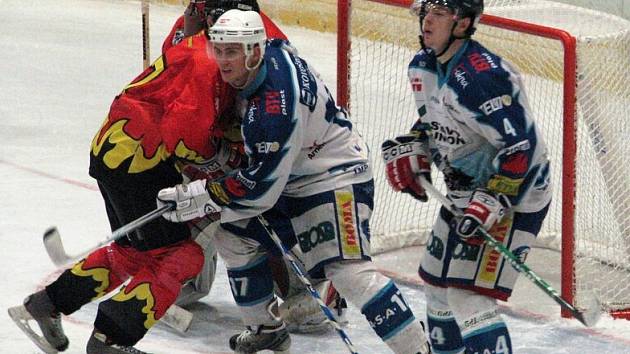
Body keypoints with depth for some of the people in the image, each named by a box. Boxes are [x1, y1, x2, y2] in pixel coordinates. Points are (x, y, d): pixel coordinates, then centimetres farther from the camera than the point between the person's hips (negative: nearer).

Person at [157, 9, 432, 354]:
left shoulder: (275, 105, -32)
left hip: (336, 176, -10)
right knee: (234, 235, 8)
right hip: (290, 177, 10)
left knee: (347, 270, -23)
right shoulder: (271, 51, -6)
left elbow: (263, 186, -28)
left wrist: (199, 197, -25)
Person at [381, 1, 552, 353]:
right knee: (437, 281, 19)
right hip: (466, 191, 10)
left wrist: (494, 200, -32)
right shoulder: (423, 67, 2)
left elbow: (522, 146, -29)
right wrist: (411, 148, 6)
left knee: (467, 295, -17)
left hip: (514, 194, -10)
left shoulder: (483, 76, -28)